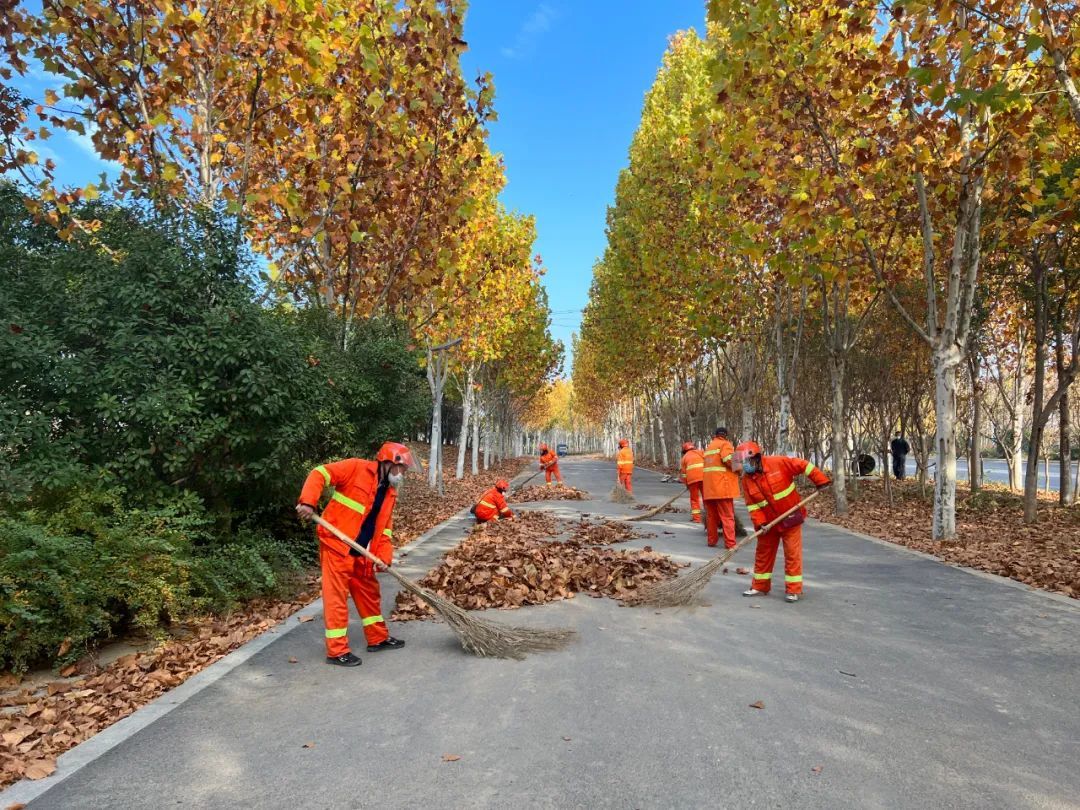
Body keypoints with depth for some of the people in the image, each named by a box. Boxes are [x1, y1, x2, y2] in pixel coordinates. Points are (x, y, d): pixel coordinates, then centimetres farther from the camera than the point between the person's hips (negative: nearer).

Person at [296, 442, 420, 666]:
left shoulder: (390, 493, 11)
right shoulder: (356, 468, -11)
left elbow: (384, 527, 12)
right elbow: (319, 474, -16)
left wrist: (384, 557, 0)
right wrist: (308, 502, -30)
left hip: (361, 553, 8)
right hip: (336, 546, -8)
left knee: (369, 593, 17)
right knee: (336, 597, -1)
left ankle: (378, 638, 32)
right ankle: (337, 650, 10)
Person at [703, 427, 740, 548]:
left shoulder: (708, 447, 23)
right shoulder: (725, 444, -1)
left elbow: (713, 463, 18)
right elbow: (729, 459, -17)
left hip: (708, 487, 7)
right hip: (722, 486, -7)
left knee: (711, 515, 13)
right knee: (727, 516, -4)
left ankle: (712, 540, 18)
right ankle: (730, 543, -6)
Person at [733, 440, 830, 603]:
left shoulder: (778, 463, -18)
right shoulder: (747, 479, -6)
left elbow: (803, 466, -12)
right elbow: (752, 504, -4)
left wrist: (821, 480, -14)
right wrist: (759, 522, -14)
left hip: (791, 516, -4)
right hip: (769, 522, 4)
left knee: (792, 553, 0)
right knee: (763, 552, 11)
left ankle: (793, 590, 9)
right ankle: (760, 586, 24)